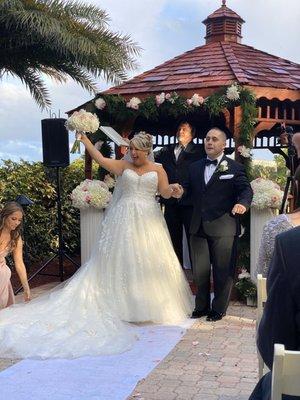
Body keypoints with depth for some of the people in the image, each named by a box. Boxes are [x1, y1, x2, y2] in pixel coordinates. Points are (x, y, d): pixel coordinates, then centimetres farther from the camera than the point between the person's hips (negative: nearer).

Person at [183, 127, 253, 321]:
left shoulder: (235, 167, 0)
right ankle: (201, 306, 27)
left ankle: (219, 309, 21)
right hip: (199, 227, 4)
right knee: (200, 270, 11)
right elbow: (189, 189, 12)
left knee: (222, 271, 6)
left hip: (223, 228, -4)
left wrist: (243, 203, -28)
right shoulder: (195, 167, 14)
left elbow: (246, 189, -8)